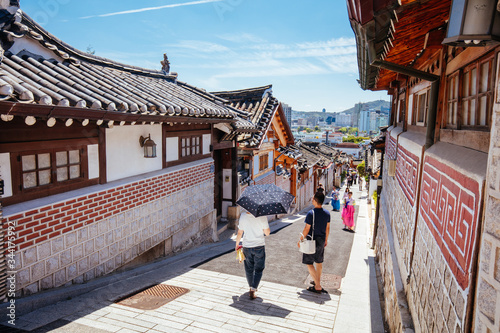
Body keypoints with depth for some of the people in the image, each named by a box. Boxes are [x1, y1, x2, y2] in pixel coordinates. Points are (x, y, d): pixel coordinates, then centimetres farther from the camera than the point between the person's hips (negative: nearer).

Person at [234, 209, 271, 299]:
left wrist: (237, 244, 16)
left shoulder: (243, 215, -6)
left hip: (247, 247, 3)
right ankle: (253, 290, 1)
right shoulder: (262, 216, -14)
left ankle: (251, 288, 33)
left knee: (249, 269, 18)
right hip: (259, 246, -2)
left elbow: (240, 233, 2)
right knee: (258, 269, 10)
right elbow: (267, 233, -6)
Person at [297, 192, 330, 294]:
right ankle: (317, 281, 35)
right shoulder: (327, 213, -1)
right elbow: (327, 228, 9)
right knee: (319, 262, 19)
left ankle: (318, 286, 1)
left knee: (309, 263, 2)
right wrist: (326, 240, 22)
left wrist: (300, 240, -5)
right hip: (321, 241, 7)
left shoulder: (311, 213, -21)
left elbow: (306, 229, -17)